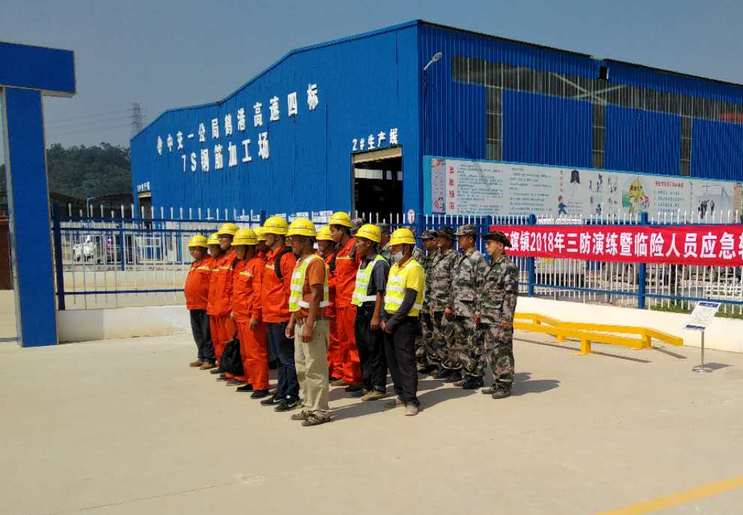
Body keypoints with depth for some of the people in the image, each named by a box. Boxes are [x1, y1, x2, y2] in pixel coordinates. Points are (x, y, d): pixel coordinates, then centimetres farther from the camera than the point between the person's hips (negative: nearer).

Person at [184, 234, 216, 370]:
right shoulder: (194, 265, 19)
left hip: (205, 305, -9)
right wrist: (189, 301, 17)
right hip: (193, 306, 9)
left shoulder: (210, 263, -10)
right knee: (198, 333, 15)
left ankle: (209, 359, 4)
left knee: (207, 333, -3)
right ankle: (201, 357, 25)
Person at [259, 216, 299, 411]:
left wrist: (289, 313, -17)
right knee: (280, 357, 16)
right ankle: (281, 393, 26)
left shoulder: (287, 258, -15)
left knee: (287, 357, -1)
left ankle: (292, 396, 7)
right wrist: (264, 310, 19)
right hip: (270, 315, 10)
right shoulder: (271, 257, 14)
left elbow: (291, 288, -18)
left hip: (282, 316, -10)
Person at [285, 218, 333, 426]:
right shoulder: (300, 262, 16)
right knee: (301, 367, 15)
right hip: (300, 321, 10)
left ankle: (320, 411, 6)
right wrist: (292, 321, 19)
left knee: (315, 368, -3)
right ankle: (309, 406, 26)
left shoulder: (314, 262, -14)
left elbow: (316, 296, -20)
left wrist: (309, 325, -23)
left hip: (313, 322, -10)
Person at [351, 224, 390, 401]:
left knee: (375, 350, -1)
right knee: (363, 349, 14)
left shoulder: (379, 264, -14)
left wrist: (376, 316, -20)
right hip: (361, 310, 9)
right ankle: (367, 384, 25)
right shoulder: (363, 263, 14)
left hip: (372, 311, -9)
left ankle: (378, 387, 7)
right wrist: (358, 312, 17)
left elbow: (380, 292, -18)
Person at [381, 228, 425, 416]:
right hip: (390, 320, 8)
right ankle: (401, 393, 25)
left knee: (406, 361, -6)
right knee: (392, 360, 13)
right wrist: (384, 318, 4)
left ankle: (411, 401, 0)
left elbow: (409, 300, -17)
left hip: (405, 321, -8)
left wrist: (393, 322, -16)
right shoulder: (394, 267, 14)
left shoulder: (414, 269, -12)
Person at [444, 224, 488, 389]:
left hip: (470, 309, -9)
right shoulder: (460, 259, 16)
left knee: (473, 344, -2)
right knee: (458, 341, 14)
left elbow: (483, 287, -15)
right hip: (458, 310, 9)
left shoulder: (478, 259, -11)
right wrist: (450, 306, 17)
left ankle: (475, 377, 5)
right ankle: (458, 372, 24)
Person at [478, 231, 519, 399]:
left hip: (500, 320, -9)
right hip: (487, 319, 9)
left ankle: (505, 385, 6)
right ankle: (497, 383, 23)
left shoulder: (509, 267, -12)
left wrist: (507, 317, -20)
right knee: (490, 351, 13)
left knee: (502, 352, -3)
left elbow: (511, 294, -17)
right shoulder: (491, 266, 16)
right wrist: (479, 310, 17)